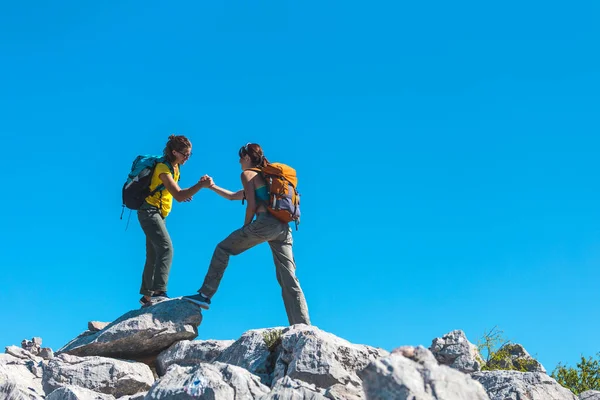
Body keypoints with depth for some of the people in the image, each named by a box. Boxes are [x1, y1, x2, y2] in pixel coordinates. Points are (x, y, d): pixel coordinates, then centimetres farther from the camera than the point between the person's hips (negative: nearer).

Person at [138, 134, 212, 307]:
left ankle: (147, 296, 22)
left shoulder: (174, 167, 9)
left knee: (154, 255, 13)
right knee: (166, 248, -25)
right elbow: (178, 196, -27)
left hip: (158, 214, 10)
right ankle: (159, 292, -34)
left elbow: (174, 192, 13)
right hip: (149, 211, -10)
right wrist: (201, 185, -31)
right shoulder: (163, 168, -20)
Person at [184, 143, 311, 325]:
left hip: (266, 222, -8)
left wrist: (245, 228, 7)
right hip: (283, 228, 8)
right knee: (288, 280, 2)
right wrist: (211, 186, 43)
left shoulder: (248, 174, 8)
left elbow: (252, 205, -4)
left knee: (223, 249, 11)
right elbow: (232, 196, 41)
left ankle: (205, 295, 9)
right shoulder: (264, 177, 33)